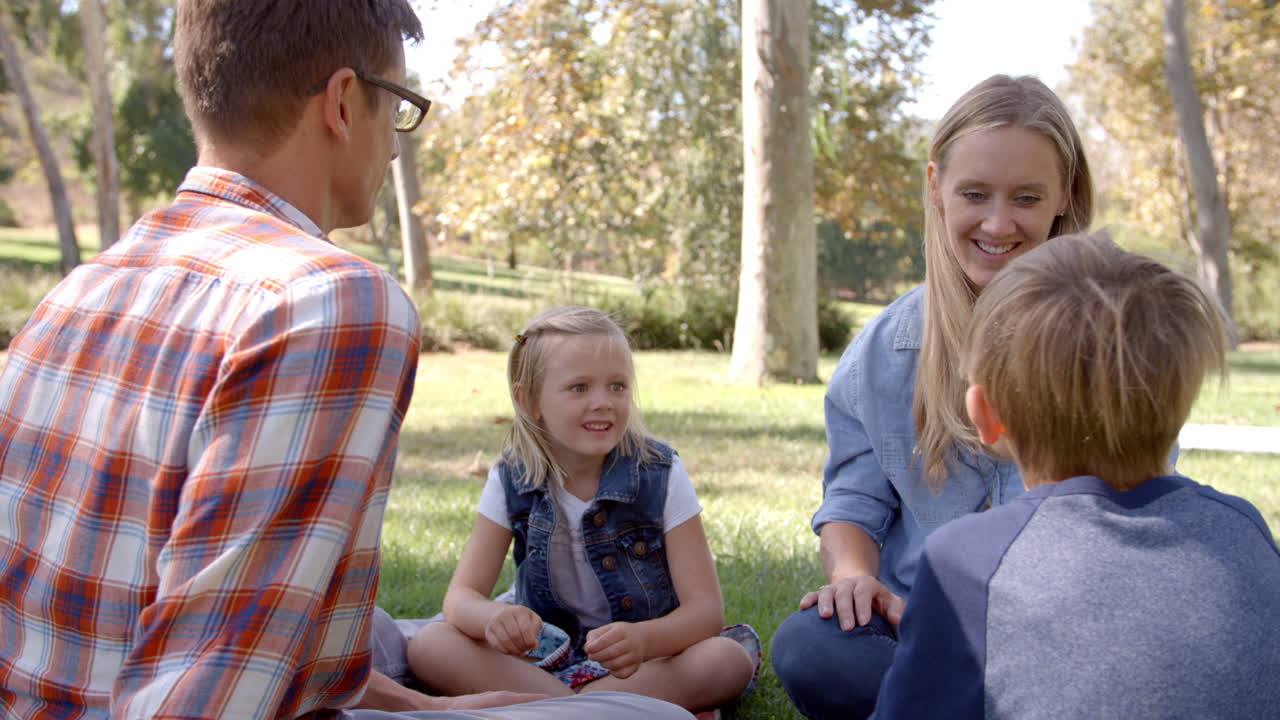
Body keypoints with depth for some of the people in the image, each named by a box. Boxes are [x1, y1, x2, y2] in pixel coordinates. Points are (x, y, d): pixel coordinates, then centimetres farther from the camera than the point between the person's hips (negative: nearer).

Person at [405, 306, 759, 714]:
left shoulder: (661, 475, -11)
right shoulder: (511, 482, -5)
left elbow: (706, 609, -14)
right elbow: (461, 596, -8)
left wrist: (644, 640, -37)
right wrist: (494, 617, -34)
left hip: (646, 663, -2)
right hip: (543, 660, 2)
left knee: (728, 660, -31)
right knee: (428, 646, -23)